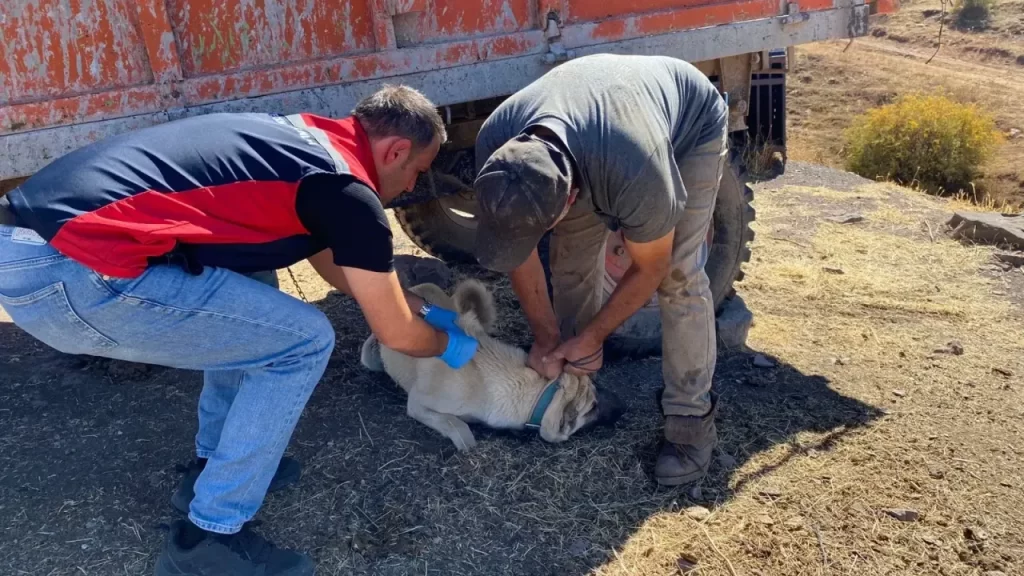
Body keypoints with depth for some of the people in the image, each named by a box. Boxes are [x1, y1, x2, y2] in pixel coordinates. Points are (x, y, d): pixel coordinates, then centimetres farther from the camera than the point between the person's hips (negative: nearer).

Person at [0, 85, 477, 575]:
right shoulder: (346, 191, -6)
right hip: (69, 275, -10)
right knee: (304, 341, -2)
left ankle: (214, 465, 32)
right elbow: (396, 333, 3)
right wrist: (448, 344, 25)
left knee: (247, 299, 24)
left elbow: (338, 267, 35)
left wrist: (424, 309, 42)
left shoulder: (304, 140, 21)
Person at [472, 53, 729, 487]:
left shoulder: (637, 171, -46)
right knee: (571, 257, -4)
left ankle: (692, 418, -3)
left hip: (692, 122, -4)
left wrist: (591, 339, -14)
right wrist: (546, 338, -9)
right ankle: (574, 378, 17)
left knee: (679, 276, -16)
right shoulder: (495, 144, -32)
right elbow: (517, 253, -15)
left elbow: (649, 269, -25)